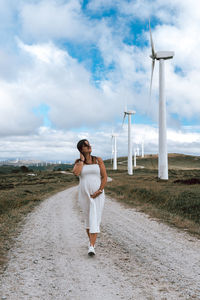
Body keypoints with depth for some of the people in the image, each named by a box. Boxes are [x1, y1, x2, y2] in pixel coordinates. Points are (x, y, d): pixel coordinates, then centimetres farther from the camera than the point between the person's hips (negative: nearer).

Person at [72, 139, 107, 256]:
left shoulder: (98, 160, 1)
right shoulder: (78, 162, 3)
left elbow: (105, 177, -2)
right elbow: (76, 172, -21)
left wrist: (99, 191, -13)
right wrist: (82, 160, -10)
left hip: (98, 195, -2)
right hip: (84, 195, 2)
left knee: (95, 220, -9)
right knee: (88, 219, 15)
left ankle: (91, 247, -12)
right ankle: (92, 241, 36)